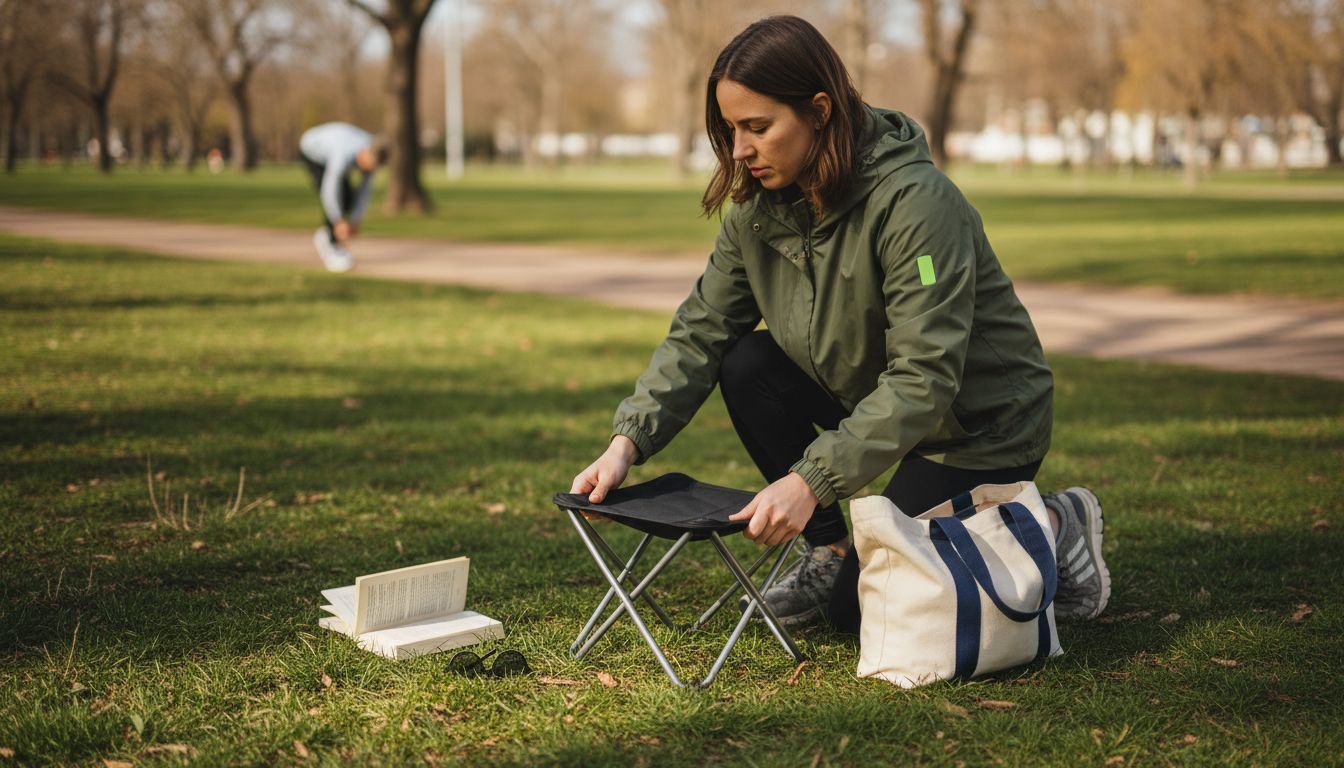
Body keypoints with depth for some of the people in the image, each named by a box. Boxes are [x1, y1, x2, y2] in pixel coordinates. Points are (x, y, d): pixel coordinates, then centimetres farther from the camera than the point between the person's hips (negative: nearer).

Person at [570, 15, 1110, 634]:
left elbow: (925, 379, -36)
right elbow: (700, 331, -8)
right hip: (870, 394, 7)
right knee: (747, 367, -15)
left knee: (859, 607, -8)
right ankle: (829, 550, 3)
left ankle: (1053, 527, 10)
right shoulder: (758, 206, -9)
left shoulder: (914, 200, -31)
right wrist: (628, 440, -22)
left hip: (980, 422, -7)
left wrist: (812, 479, -42)